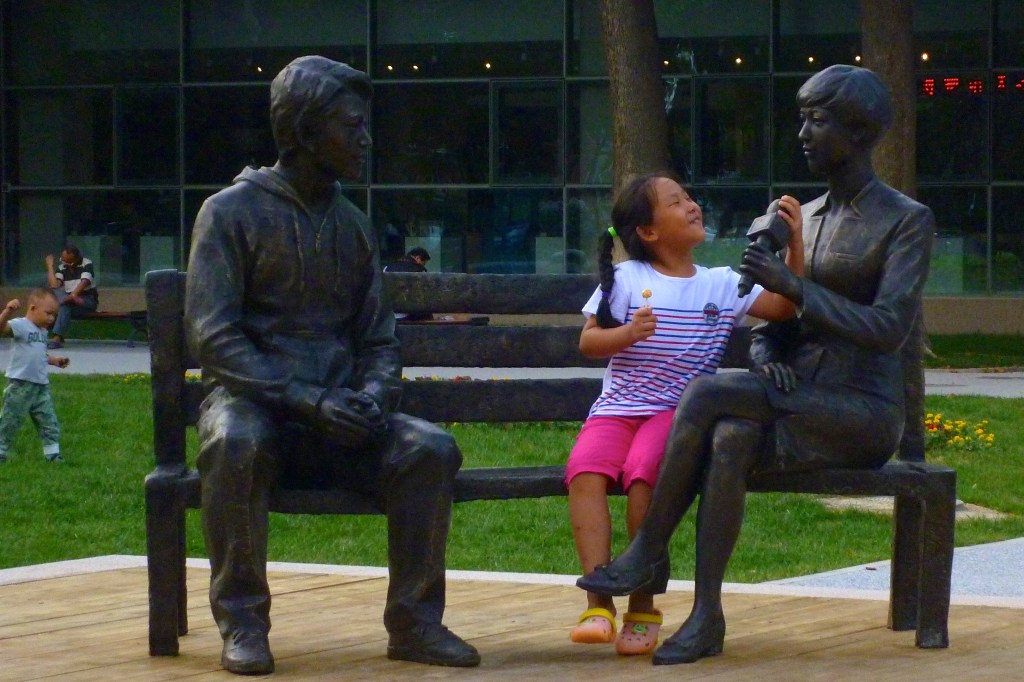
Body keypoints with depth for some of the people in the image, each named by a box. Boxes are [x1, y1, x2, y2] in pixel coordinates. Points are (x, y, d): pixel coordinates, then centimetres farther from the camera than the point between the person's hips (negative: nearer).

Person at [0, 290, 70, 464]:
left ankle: (53, 454, 14)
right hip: (20, 384, -8)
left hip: (41, 386, 8)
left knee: (49, 423, 8)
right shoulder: (20, 325, -12)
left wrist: (54, 361, 21)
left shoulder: (42, 331, 15)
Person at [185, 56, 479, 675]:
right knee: (237, 444, -39)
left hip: (337, 413, 4)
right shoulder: (232, 212, -2)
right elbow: (214, 338, -11)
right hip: (254, 401, -4)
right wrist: (308, 401, -21)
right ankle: (242, 620, -24)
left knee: (432, 448, -23)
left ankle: (414, 621, -13)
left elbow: (380, 341, 15)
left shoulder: (353, 223, 15)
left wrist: (372, 397, -9)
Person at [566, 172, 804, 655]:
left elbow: (784, 306, 9)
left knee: (643, 470, -33)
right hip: (616, 408, 1)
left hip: (679, 412, 0)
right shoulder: (625, 280, 8)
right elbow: (588, 342, 6)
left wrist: (794, 241, 2)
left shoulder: (722, 284, 13)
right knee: (585, 467, -32)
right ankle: (598, 604, -32)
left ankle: (642, 610, -22)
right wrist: (627, 334, -13)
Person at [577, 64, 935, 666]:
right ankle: (706, 617, -34)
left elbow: (888, 329, -17)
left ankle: (649, 554, -18)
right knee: (729, 440, -31)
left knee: (707, 394, -27)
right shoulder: (804, 217, 17)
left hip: (863, 413, -6)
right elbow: (769, 326, 18)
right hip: (796, 406, 6)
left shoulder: (909, 221, -4)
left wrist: (793, 285, -20)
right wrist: (767, 360, -7)